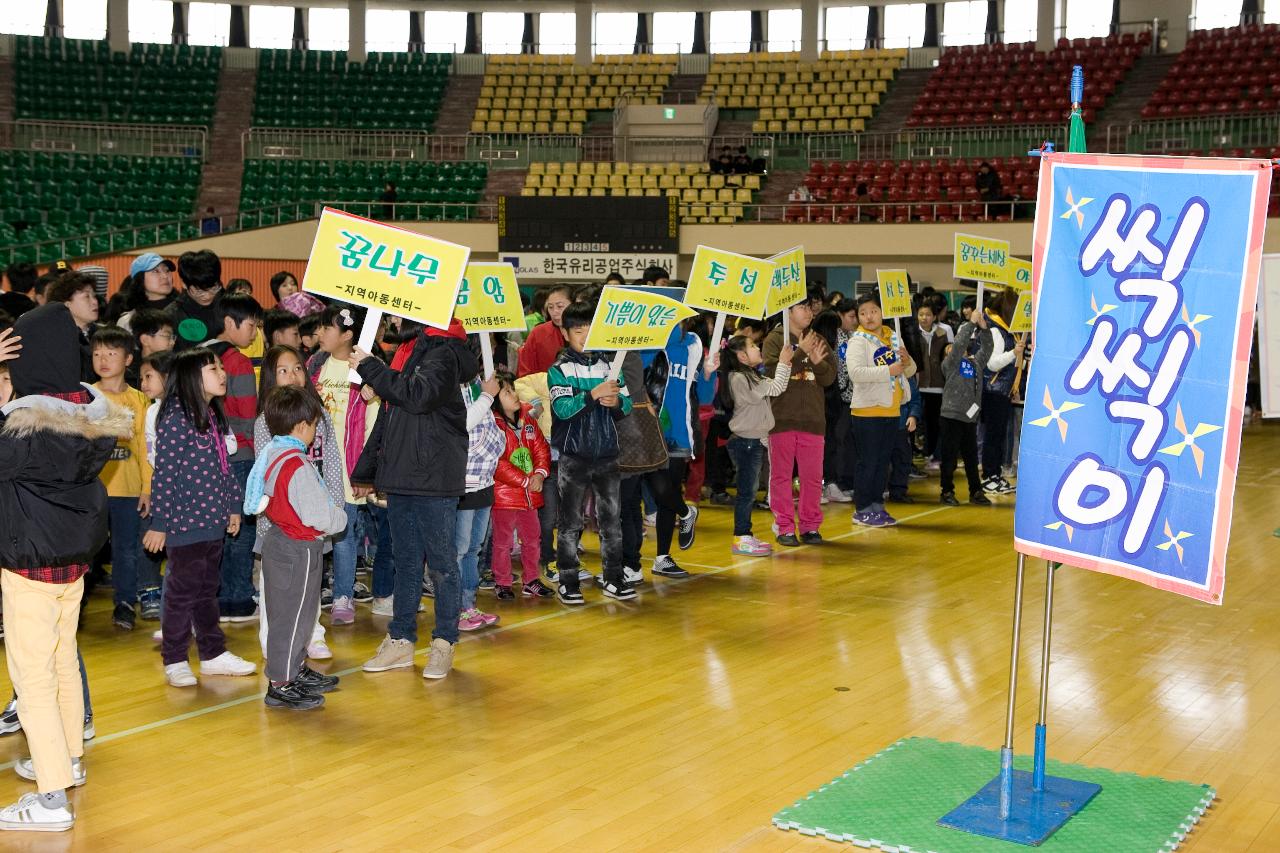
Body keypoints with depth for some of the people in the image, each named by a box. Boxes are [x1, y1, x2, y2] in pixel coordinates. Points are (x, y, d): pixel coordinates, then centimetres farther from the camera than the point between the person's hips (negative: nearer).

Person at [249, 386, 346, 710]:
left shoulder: (271, 453, 5)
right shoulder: (298, 467, -24)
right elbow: (320, 518, -25)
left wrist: (330, 510, 10)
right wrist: (340, 516, -4)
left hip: (278, 541, 10)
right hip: (298, 550, -10)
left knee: (293, 613, 21)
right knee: (290, 616, 0)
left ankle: (296, 671, 35)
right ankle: (280, 686, 8)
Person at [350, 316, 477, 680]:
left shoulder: (443, 352, -8)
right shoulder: (406, 353, 17)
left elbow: (419, 395, -28)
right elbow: (386, 420, 22)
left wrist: (369, 367, -18)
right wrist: (366, 472, 23)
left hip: (435, 480, -8)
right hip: (400, 479, 8)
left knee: (441, 563, 1)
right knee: (406, 562, 13)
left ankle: (444, 643, 10)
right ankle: (401, 640, 20)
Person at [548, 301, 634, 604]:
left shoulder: (607, 365, 6)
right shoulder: (559, 369, -3)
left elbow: (627, 403, 6)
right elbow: (562, 408, -16)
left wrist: (616, 402, -16)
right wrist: (593, 395, -28)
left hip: (606, 454, 3)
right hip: (573, 456, -3)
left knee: (612, 519, 7)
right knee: (571, 522, 3)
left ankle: (614, 579, 15)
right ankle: (567, 581, 10)